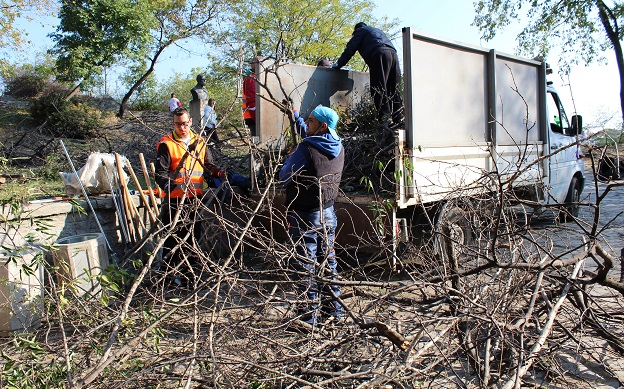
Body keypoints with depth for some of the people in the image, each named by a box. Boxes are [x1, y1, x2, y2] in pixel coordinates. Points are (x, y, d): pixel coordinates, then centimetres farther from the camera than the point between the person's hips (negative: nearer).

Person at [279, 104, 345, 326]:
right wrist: (294, 116, 30)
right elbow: (310, 136, 23)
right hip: (328, 213, 8)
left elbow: (284, 176, -11)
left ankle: (309, 315, 11)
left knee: (305, 266, 3)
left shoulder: (307, 149, -21)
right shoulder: (338, 147, 3)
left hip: (305, 215, -7)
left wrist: (290, 157, 8)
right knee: (328, 260, 17)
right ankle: (334, 309, 28)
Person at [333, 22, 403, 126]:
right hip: (393, 53, 7)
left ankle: (385, 117, -22)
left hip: (380, 54, -7)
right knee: (393, 88, 6)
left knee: (378, 88, -11)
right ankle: (398, 119, 2)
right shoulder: (378, 30, 41)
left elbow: (350, 49, 11)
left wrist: (339, 64, 18)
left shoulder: (360, 31, 20)